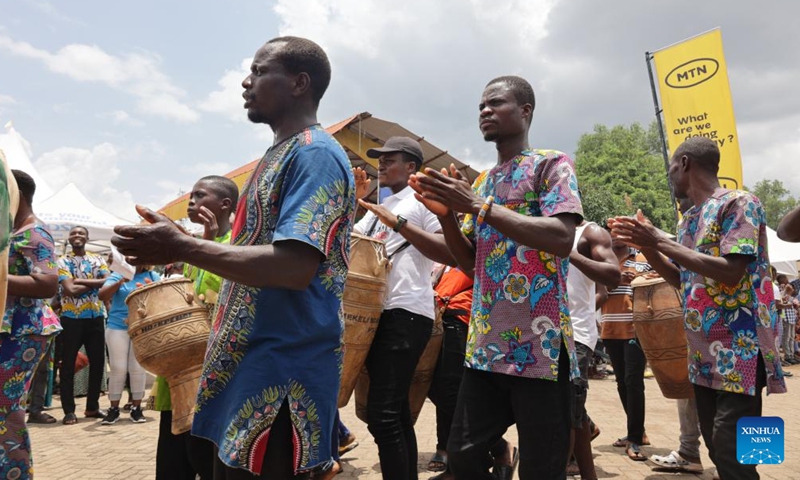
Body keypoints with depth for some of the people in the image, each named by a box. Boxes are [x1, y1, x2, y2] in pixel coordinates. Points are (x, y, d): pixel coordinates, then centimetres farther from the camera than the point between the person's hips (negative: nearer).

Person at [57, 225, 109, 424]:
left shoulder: (98, 259, 8)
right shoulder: (62, 261, -1)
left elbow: (108, 282, -9)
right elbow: (71, 290, -15)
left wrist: (81, 281, -15)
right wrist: (95, 283, -9)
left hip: (96, 317, 3)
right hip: (71, 318, -3)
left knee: (98, 362, 8)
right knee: (68, 364, 2)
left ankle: (92, 407, 21)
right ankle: (69, 410, 11)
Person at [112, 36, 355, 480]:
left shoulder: (315, 154, -14)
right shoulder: (279, 155, 17)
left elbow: (293, 267, -26)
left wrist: (182, 247, -19)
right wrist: (178, 246, 14)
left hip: (280, 376, -10)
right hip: (245, 367, 10)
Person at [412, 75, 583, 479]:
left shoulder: (551, 164, -2)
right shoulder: (481, 182, 18)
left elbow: (562, 239, -18)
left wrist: (478, 206, -18)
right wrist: (446, 214, -1)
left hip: (538, 344, -6)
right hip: (485, 343, 7)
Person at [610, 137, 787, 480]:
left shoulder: (739, 203, -9)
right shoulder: (689, 219, 16)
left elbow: (731, 272, -20)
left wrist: (661, 241, -16)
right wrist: (644, 245, 8)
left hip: (737, 351, -8)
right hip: (703, 353, 8)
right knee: (718, 451, 14)